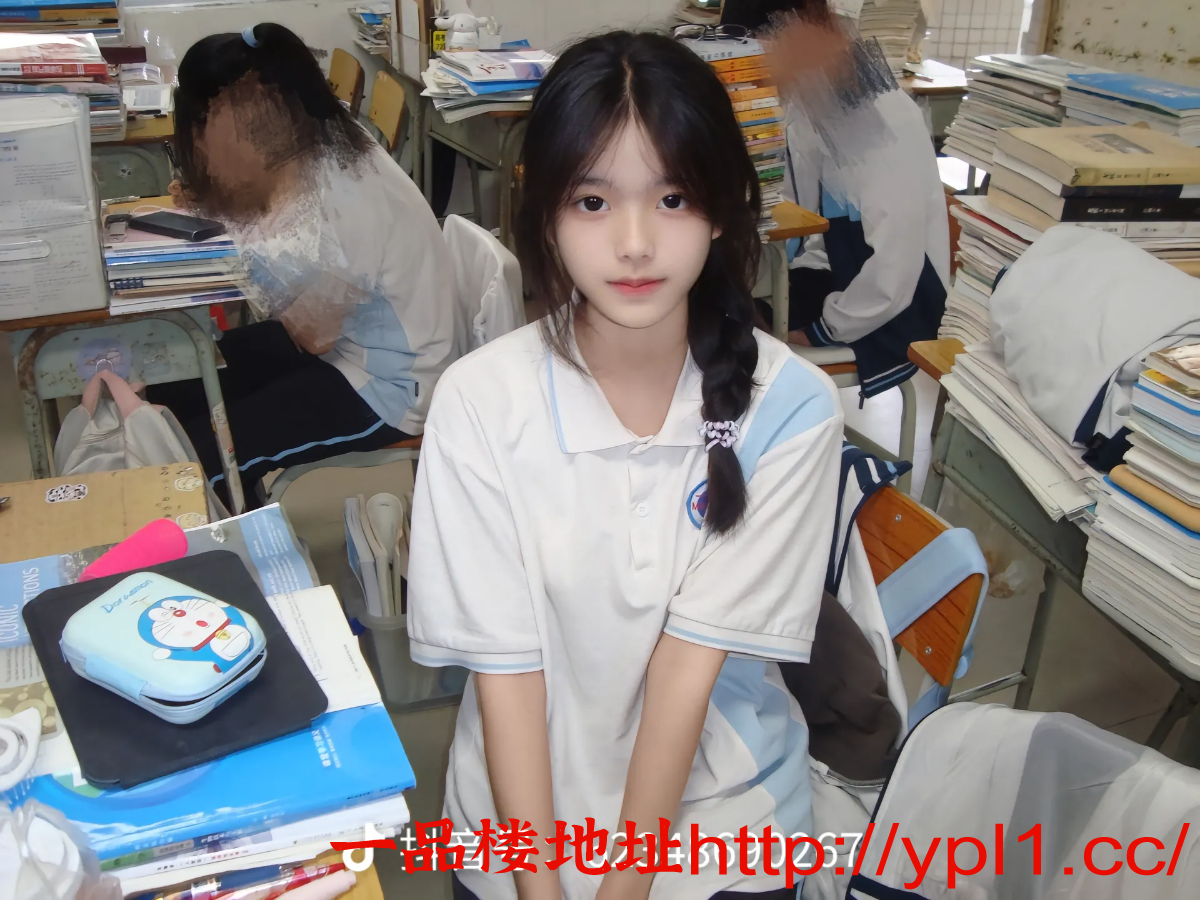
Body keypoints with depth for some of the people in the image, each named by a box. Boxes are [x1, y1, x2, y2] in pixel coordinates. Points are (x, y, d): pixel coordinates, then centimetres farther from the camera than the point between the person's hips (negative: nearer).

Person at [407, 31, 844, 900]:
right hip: (524, 813, 0)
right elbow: (503, 659, -14)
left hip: (721, 816, 0)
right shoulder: (480, 401, -18)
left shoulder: (790, 406, -18)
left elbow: (694, 653, -17)